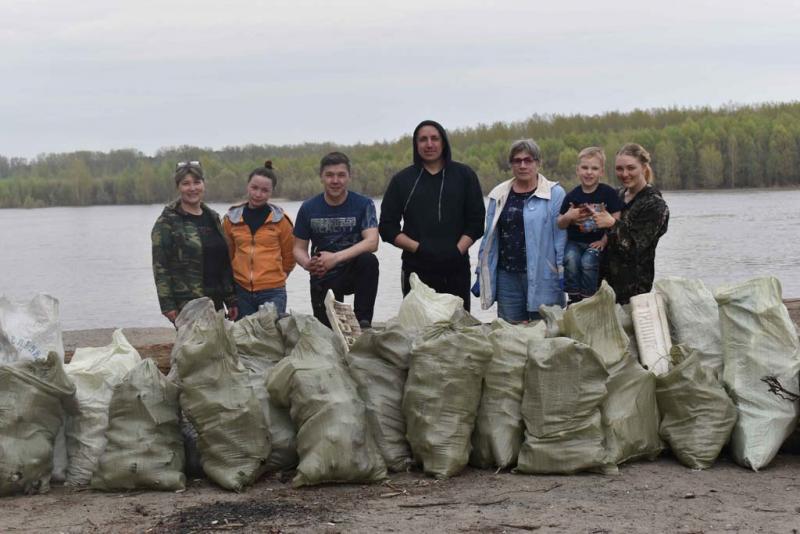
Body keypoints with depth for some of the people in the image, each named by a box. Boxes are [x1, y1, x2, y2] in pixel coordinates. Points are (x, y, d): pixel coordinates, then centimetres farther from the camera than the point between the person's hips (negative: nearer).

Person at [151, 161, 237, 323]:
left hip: (215, 301, 6)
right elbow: (160, 266, -7)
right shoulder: (167, 222, -3)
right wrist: (168, 305, -14)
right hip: (186, 303, -6)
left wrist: (231, 300, 13)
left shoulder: (212, 217, 15)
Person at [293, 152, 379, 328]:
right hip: (323, 279, 2)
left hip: (354, 273, -2)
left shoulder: (364, 204, -6)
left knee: (369, 260, -33)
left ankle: (363, 320, -23)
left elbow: (372, 242, -19)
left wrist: (336, 257, -31)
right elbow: (299, 248, 4)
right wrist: (307, 264, -21)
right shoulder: (309, 208, 1)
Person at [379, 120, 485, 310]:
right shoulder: (402, 180, 10)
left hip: (457, 270, 1)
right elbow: (388, 227, 6)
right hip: (417, 271, 0)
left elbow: (476, 222, 7)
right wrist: (418, 248, -8)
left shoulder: (464, 176, 10)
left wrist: (458, 250, -8)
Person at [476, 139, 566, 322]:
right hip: (507, 277, 4)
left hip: (542, 277, -4)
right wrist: (481, 273, 13)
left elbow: (561, 238, -5)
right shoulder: (499, 195, 11)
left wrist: (563, 274, -9)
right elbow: (489, 238, 15)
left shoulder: (555, 194, -2)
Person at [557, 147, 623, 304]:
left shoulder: (608, 193, -3)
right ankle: (574, 300, -15)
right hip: (575, 241, 2)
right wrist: (568, 217, -12)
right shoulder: (572, 196, 4)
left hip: (597, 242, -2)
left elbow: (615, 220, -5)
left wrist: (604, 241, -11)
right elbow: (561, 225, 9)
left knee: (588, 262, -28)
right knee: (571, 259, -26)